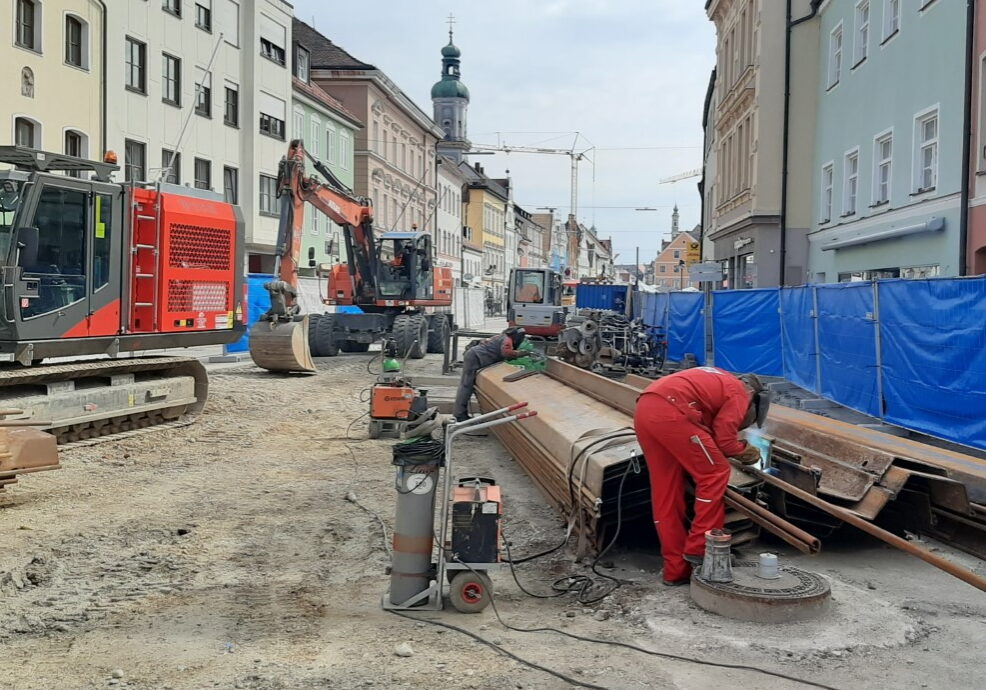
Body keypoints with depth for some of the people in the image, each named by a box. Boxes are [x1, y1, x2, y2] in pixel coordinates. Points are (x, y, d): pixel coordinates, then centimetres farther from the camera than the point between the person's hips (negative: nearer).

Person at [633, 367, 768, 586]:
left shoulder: (716, 381, 33)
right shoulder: (739, 393, 9)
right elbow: (725, 440, 3)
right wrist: (747, 451, 20)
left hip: (643, 410, 9)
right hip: (670, 412, -9)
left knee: (665, 493, 12)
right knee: (715, 472, 5)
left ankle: (676, 569, 17)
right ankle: (700, 548, 5)